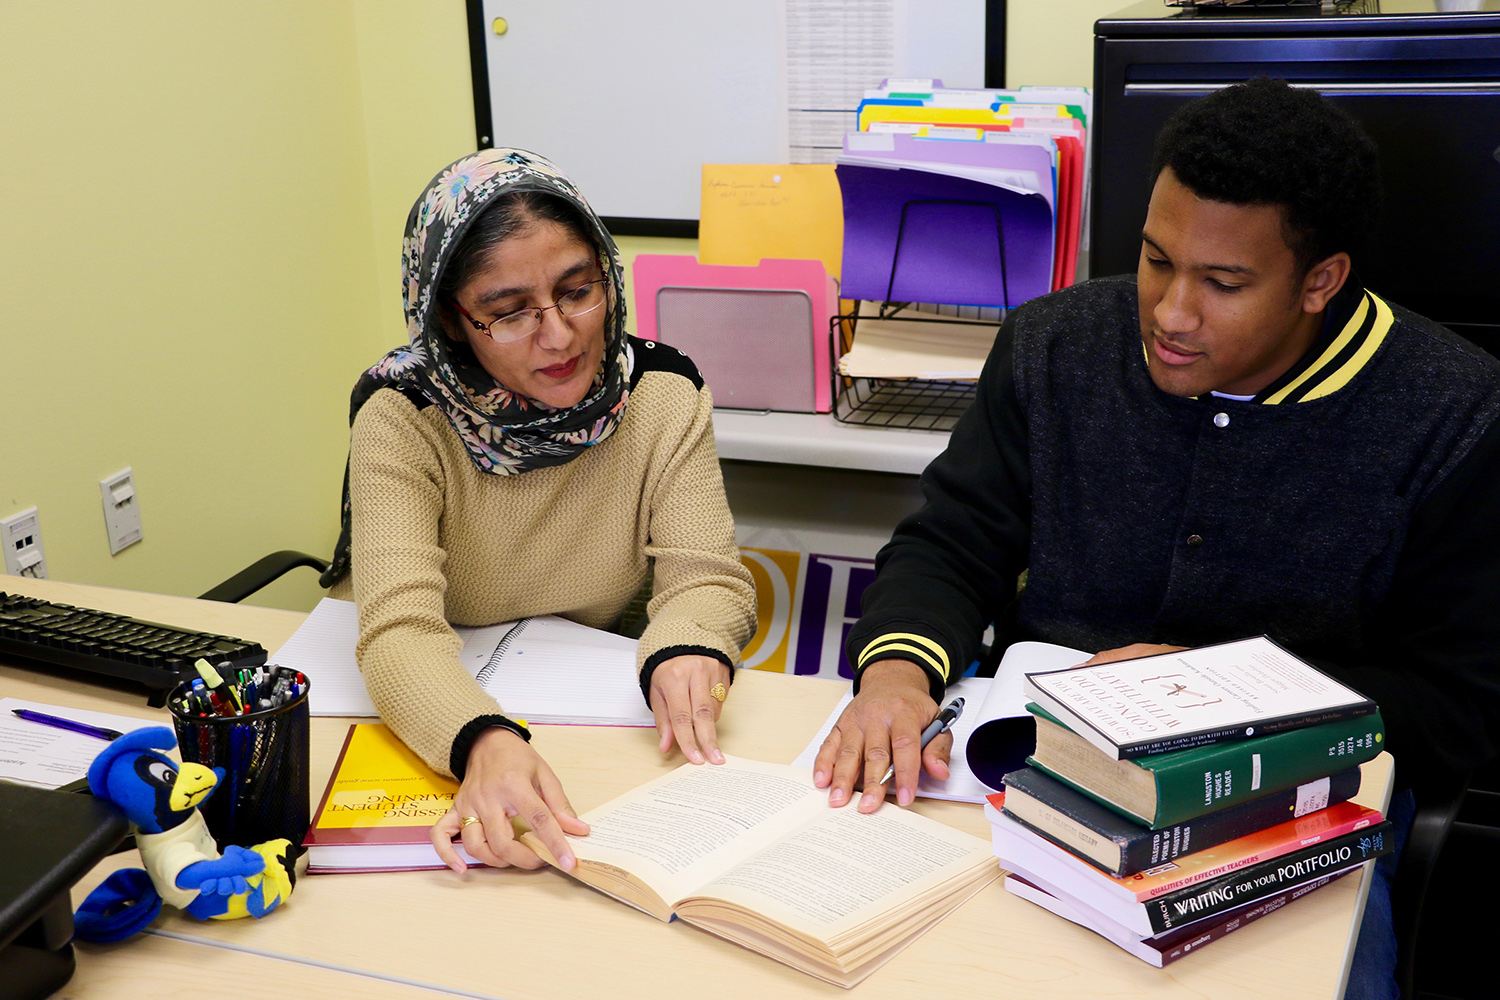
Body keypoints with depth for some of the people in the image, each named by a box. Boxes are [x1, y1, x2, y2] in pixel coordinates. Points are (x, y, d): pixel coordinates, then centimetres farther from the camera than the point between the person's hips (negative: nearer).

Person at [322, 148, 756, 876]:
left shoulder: (663, 394, -8)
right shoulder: (400, 418, -17)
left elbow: (705, 575, -11)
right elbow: (400, 630, -29)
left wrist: (685, 649, -36)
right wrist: (485, 745, -50)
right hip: (431, 726, -3)